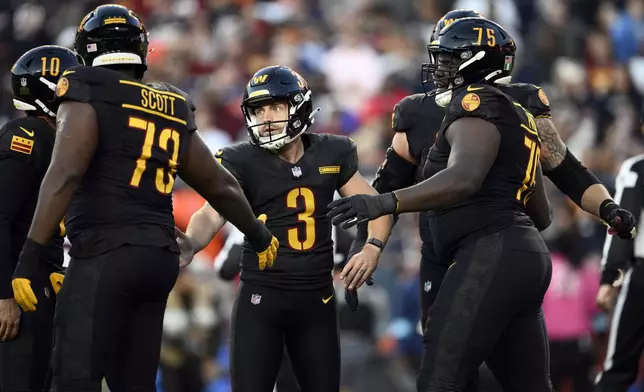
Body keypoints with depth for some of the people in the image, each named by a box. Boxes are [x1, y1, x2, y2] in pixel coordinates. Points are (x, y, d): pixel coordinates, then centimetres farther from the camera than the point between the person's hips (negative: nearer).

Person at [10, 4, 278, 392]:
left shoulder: (88, 95, -2)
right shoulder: (172, 110, 17)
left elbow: (65, 175, -16)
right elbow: (220, 185, 27)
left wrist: (32, 254, -18)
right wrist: (258, 235, 43)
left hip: (106, 255, -7)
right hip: (160, 256, 7)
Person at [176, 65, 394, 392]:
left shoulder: (330, 154, 3)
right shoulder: (243, 162, -7)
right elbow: (213, 213, -22)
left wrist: (372, 248, -9)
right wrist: (189, 243, -44)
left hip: (317, 299, 3)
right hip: (261, 297, -3)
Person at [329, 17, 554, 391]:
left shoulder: (477, 105, -7)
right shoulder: (519, 116, 24)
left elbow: (463, 179, -27)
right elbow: (542, 214, 30)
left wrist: (385, 203, -36)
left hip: (491, 257, -11)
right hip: (527, 256, 11)